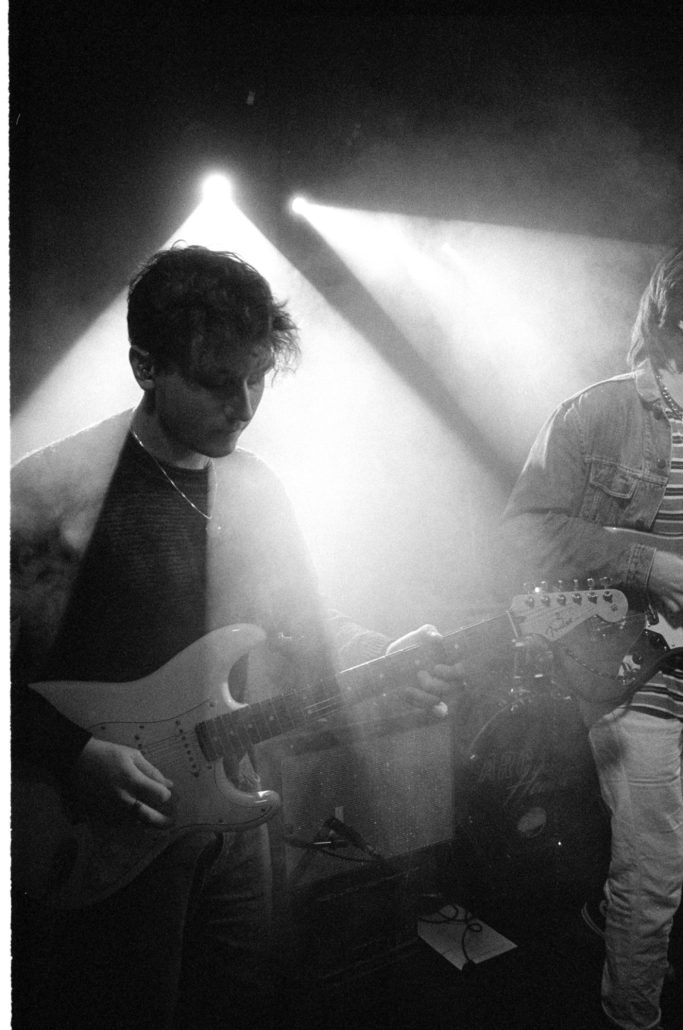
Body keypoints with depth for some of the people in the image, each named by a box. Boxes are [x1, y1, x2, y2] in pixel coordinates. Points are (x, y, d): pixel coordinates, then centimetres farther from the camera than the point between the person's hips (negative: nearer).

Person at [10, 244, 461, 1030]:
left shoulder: (255, 487, 3)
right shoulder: (49, 491, -17)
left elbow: (297, 623, 11)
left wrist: (380, 660, -5)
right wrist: (77, 752, -19)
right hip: (100, 843, -5)